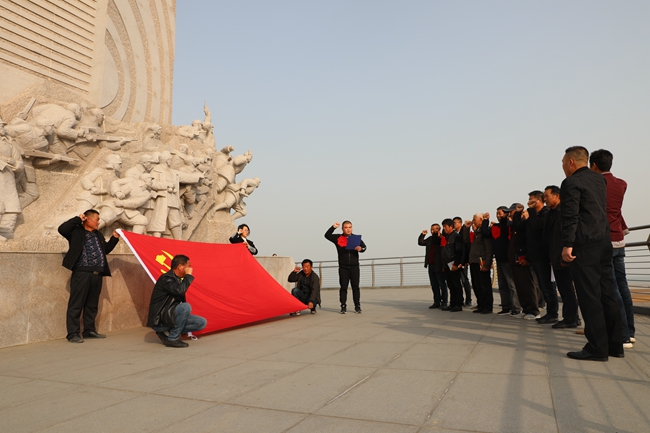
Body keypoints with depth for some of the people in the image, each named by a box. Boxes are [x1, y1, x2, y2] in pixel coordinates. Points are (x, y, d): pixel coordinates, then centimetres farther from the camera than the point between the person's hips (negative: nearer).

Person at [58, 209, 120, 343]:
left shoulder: (98, 235, 22)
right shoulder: (77, 231, 1)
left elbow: (106, 249, 29)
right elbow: (62, 229, -16)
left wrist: (114, 238, 19)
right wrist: (78, 219, -9)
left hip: (97, 274, 7)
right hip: (82, 273, -7)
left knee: (92, 305, 12)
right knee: (76, 304, -4)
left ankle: (89, 330, 21)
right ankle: (73, 333, 2)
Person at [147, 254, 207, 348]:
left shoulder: (177, 279, 13)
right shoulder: (166, 278, -15)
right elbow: (179, 290, -31)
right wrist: (188, 275, -19)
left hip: (172, 316, 9)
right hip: (159, 320, -9)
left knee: (202, 323, -1)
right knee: (186, 307, -32)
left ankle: (167, 331, 1)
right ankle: (172, 339, -17)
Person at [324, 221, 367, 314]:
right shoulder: (338, 238, 5)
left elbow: (364, 246, -3)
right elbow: (327, 235, -5)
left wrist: (360, 248, -26)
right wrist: (333, 227, -14)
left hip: (354, 266, 0)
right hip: (343, 267, 0)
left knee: (355, 287, 4)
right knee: (343, 287, 3)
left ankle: (357, 307, 10)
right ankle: (343, 307, 10)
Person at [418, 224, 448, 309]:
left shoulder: (442, 238, -8)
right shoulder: (430, 239, 13)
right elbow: (420, 242, 18)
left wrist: (439, 236, -26)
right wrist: (422, 235, 6)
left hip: (438, 266, -8)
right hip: (431, 265, 8)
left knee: (442, 284, 0)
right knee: (434, 285, 12)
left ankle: (444, 302, 6)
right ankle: (436, 302, 20)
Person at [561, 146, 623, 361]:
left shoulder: (571, 182, -9)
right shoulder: (599, 179, 17)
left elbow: (570, 216, -18)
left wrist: (567, 244, -19)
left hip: (584, 244, -8)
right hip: (604, 241, 9)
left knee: (589, 295, -5)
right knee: (607, 293, 11)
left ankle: (597, 347, -2)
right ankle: (615, 344, 18)